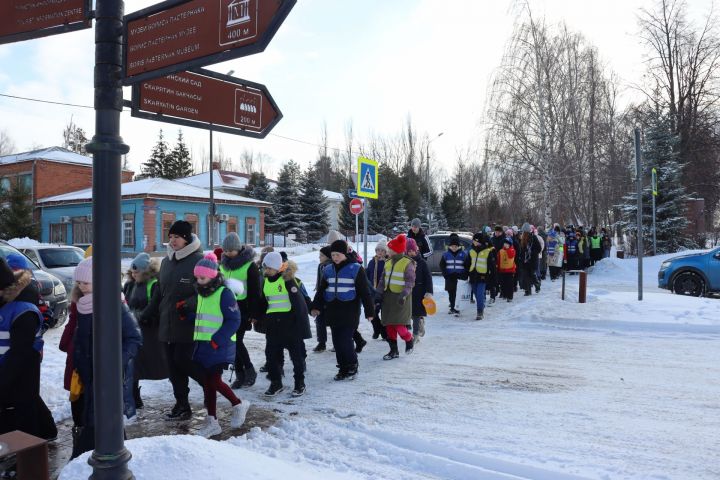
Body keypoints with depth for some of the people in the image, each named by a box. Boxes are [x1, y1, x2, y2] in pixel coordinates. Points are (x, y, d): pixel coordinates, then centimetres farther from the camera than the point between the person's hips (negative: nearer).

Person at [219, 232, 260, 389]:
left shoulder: (249, 266, -10)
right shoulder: (223, 264, 9)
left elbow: (254, 292, -10)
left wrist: (253, 314, -13)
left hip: (242, 309, -6)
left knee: (237, 341, -10)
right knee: (233, 342, 7)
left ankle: (249, 371, 9)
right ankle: (240, 375, 17)